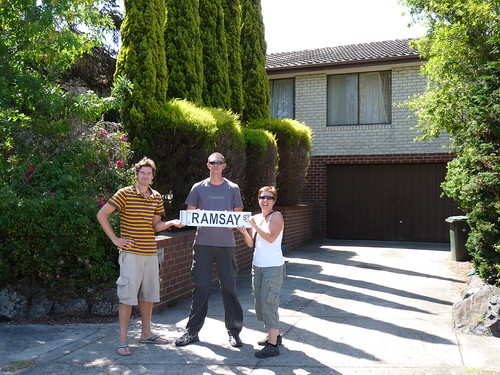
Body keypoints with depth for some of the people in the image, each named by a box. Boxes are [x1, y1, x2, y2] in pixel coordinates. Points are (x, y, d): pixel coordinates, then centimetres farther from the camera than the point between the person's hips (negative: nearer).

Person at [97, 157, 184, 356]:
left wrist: (171, 223, -5)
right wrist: (115, 239, -9)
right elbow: (102, 215, -7)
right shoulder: (125, 194, -6)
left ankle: (146, 333, 29)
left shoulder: (156, 197, 11)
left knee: (149, 294, 14)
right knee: (127, 296, -3)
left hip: (150, 253, 6)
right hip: (131, 253, -6)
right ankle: (123, 340, 6)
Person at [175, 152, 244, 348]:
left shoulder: (233, 188, 9)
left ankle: (234, 330, 13)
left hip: (226, 243, 0)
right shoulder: (198, 188, 9)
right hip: (203, 242, 0)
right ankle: (192, 331, 12)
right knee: (201, 287, 2)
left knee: (229, 286, 2)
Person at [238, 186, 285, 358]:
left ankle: (273, 344, -4)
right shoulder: (256, 217, 11)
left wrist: (254, 225, -19)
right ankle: (275, 334, 30)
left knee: (268, 302, -9)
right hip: (257, 266, 8)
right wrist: (244, 232, -8)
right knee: (259, 302, 13)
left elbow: (271, 237, -23)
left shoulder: (276, 216, -8)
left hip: (273, 267, -7)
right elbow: (251, 244, 9)